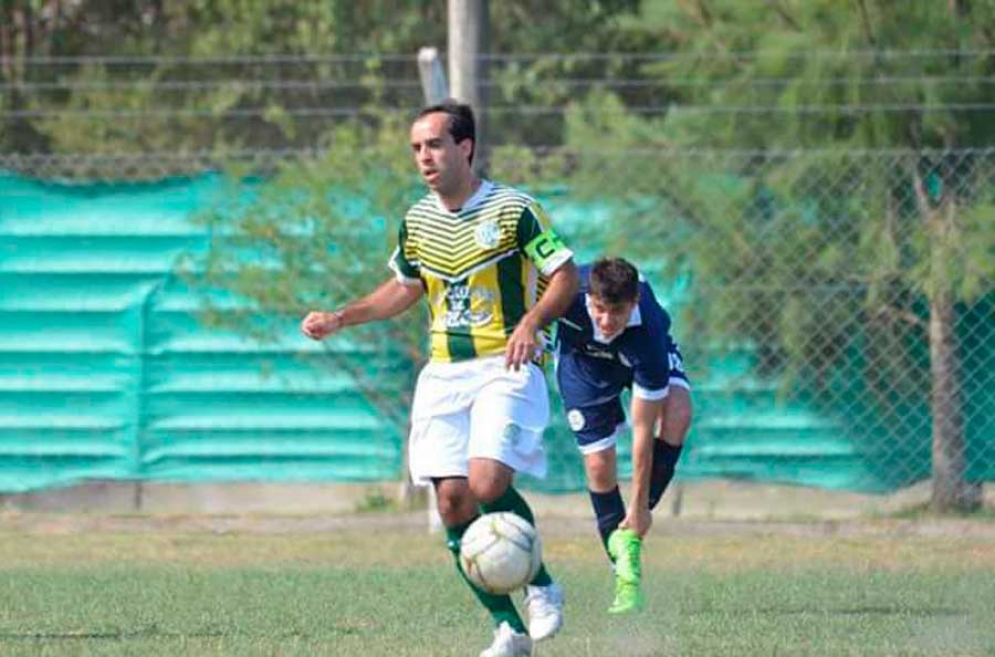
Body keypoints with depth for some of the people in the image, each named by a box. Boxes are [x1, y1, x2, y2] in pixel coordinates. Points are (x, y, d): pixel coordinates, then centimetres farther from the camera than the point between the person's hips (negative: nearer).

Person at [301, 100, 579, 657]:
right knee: (452, 499, -5)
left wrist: (531, 322, -24)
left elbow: (566, 275, -7)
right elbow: (406, 288, 26)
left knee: (487, 484, -24)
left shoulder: (514, 209, -8)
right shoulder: (417, 221, 10)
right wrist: (340, 319, 16)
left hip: (505, 368, -6)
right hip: (443, 375, 6)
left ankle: (541, 586, 1)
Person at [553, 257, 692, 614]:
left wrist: (640, 506, -29)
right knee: (599, 464, -9)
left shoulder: (647, 335, -41)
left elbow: (643, 430, -34)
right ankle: (626, 575, 7)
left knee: (677, 415, -30)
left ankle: (630, 538, -16)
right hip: (582, 357, 1)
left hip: (640, 355, -1)